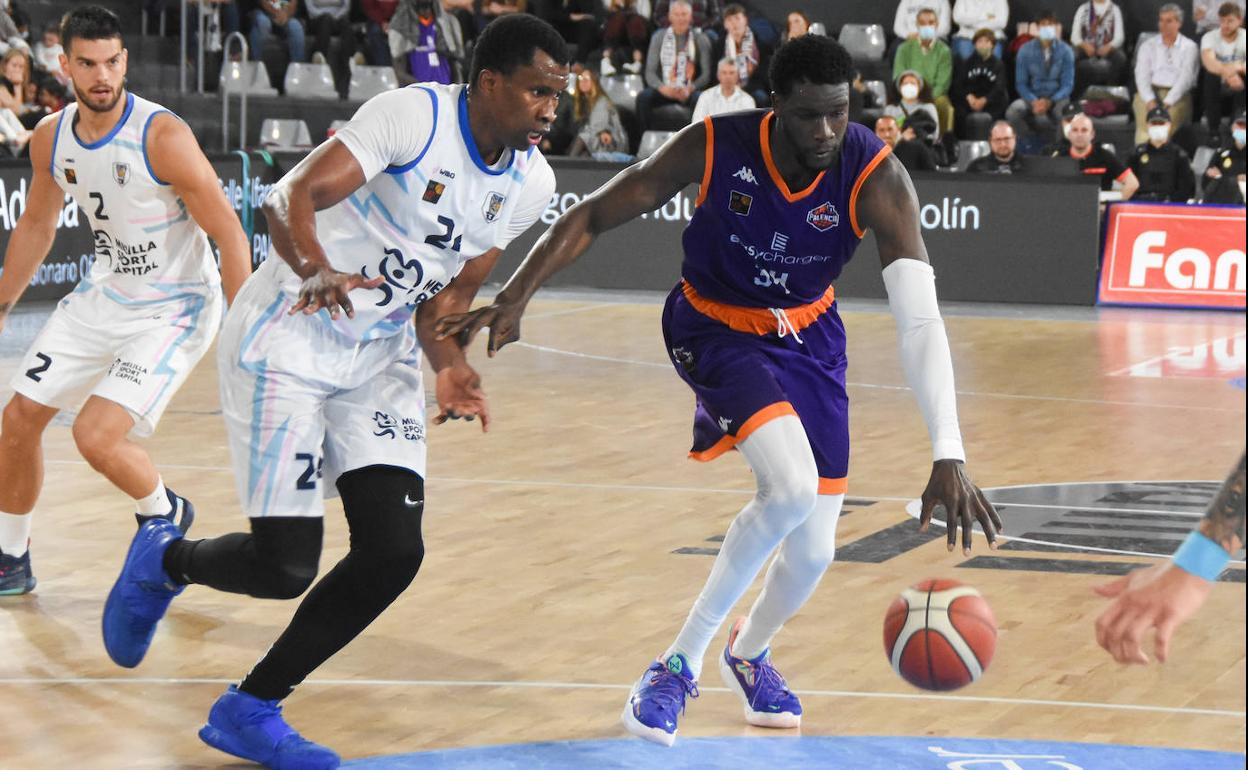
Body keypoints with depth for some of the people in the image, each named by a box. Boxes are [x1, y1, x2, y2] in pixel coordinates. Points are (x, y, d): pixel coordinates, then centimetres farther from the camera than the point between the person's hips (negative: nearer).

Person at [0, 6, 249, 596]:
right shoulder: (51, 138, -5)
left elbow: (229, 235, -20)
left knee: (96, 435, -20)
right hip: (103, 297, 7)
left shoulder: (162, 137, -25)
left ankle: (165, 516, 11)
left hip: (174, 309, -7)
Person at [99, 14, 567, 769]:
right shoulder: (414, 116, -20)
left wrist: (451, 367, -7)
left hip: (380, 360, 7)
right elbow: (290, 197, -28)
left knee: (395, 552, -8)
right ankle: (166, 560, 25)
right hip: (287, 342, -7)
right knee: (286, 564, -11)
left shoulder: (531, 183, 2)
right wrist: (317, 270, -46)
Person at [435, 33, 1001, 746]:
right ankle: (682, 660, -12)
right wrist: (512, 300, -26)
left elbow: (921, 320, -34)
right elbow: (593, 215, -15)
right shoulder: (713, 149, -27)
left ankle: (750, 652, 40)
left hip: (808, 337, 3)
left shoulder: (876, 177, -27)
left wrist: (949, 456, -44)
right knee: (791, 487, -29)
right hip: (717, 330, -3)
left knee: (813, 550, 3)